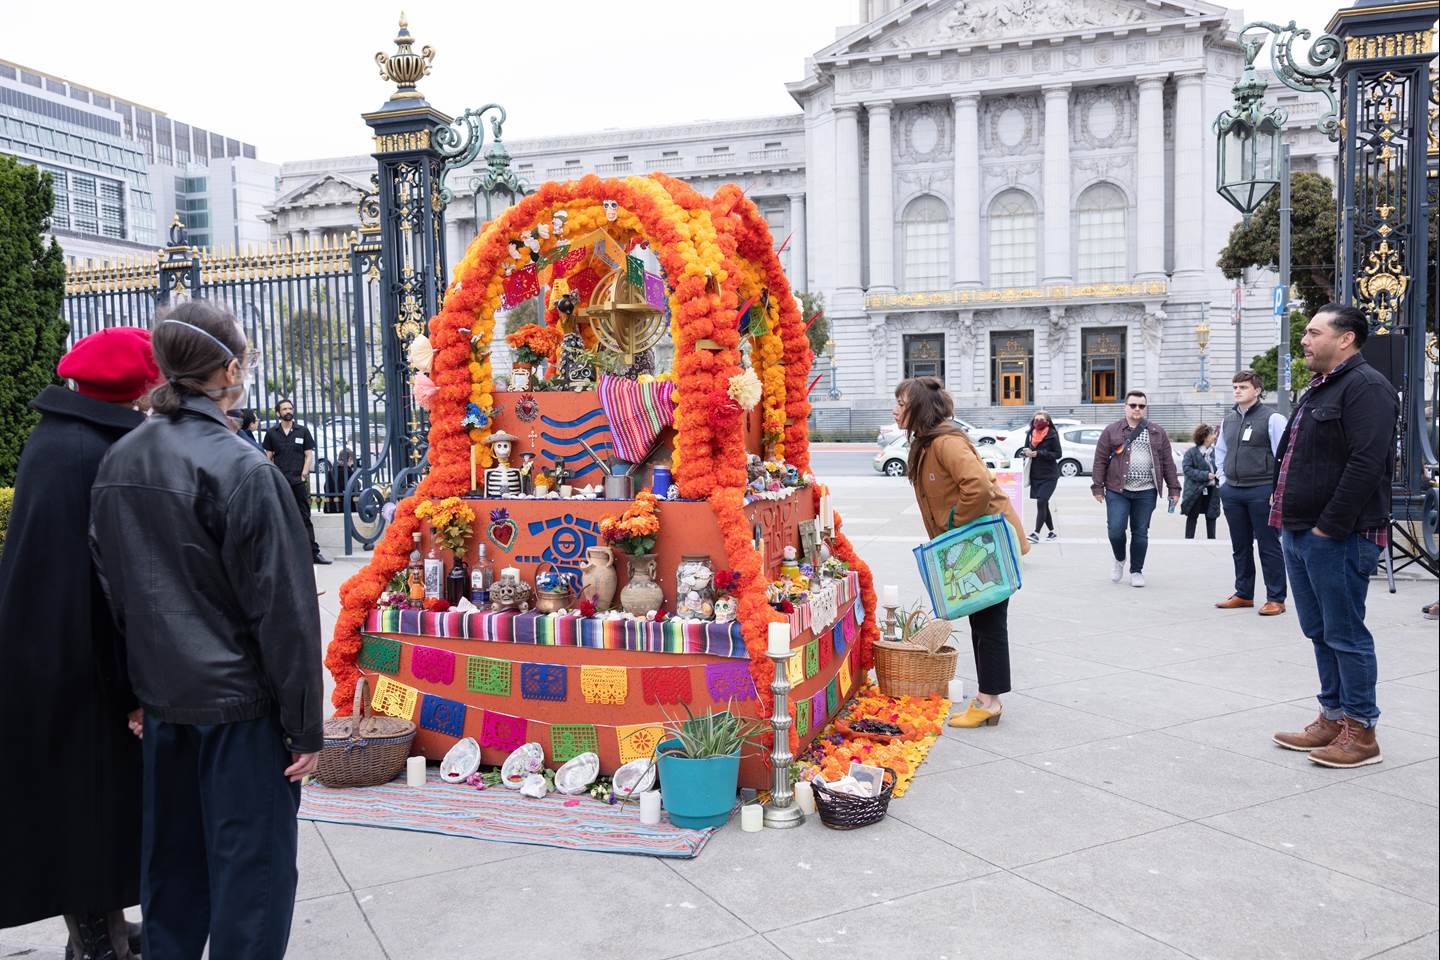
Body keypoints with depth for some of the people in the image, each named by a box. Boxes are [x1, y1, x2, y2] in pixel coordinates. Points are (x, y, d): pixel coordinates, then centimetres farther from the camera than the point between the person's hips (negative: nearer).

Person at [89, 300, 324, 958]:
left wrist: (139, 684, 20)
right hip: (239, 704, -7)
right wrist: (305, 726, -11)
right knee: (250, 864, 6)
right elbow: (284, 611, -19)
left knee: (172, 854, 22)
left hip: (161, 697, 7)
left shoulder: (117, 461, 3)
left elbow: (114, 590, 11)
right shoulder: (242, 469, -19)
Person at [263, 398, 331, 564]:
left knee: (305, 519, 0)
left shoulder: (303, 431, 8)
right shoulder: (271, 433, 8)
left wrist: (303, 475, -4)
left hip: (299, 482, -1)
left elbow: (309, 455, 6)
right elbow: (268, 458, 7)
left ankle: (313, 553, -1)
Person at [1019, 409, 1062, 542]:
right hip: (1035, 475, 6)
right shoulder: (1030, 434, 5)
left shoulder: (1052, 435, -10)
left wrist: (1038, 453, -20)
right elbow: (1025, 450, 14)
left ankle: (1036, 533, -14)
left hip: (1049, 475, -6)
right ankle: (1053, 532, 25)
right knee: (1043, 504, 12)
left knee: (1041, 502, -14)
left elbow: (1058, 454, -11)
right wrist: (1025, 452, -11)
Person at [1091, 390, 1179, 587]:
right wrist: (1098, 487, -4)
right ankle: (1119, 560, 21)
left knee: (1140, 532, 4)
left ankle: (1136, 571, 18)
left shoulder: (1157, 433, 10)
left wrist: (1174, 488, 5)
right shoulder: (1111, 431, 4)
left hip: (1146, 492, 2)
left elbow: (1168, 462, 10)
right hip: (1117, 491, -1)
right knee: (1116, 530, -8)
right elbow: (1100, 461, 2)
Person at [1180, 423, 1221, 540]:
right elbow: (1187, 469, -14)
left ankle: (1211, 538, 23)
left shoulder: (1214, 451, 3)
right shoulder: (1191, 452, -9)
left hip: (1212, 490, 4)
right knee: (1192, 516, 6)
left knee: (1211, 516, 12)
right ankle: (1189, 539, 13)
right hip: (1196, 490, -4)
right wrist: (1205, 475, -20)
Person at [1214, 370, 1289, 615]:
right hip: (1232, 492, 6)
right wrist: (1223, 480, 15)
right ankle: (1243, 594, 23)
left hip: (1262, 491, -6)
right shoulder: (1228, 420, 12)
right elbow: (1220, 451, 26)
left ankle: (1276, 599, 6)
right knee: (1240, 546, 13)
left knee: (1269, 546, -1)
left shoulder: (1272, 419, -7)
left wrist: (1276, 490, -12)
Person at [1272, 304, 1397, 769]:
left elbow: (1366, 464, -21)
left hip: (1338, 539, -10)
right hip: (1301, 535, 10)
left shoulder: (1366, 387, -12)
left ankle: (1360, 731, 7)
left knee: (1345, 635, -3)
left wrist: (1330, 527, -21)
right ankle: (1332, 719, 25)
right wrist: (1289, 520, 16)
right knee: (1320, 632, 15)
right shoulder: (1318, 390, 19)